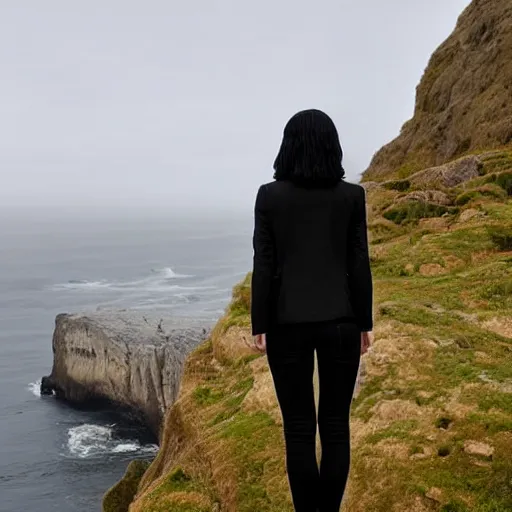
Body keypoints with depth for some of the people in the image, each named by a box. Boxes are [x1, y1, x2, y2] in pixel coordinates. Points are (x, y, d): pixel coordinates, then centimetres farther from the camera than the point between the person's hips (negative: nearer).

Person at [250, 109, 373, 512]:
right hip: (340, 321, 1)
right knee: (336, 426, 9)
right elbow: (359, 264, 0)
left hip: (288, 323, -1)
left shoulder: (270, 196, -4)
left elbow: (264, 266, -4)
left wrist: (259, 325, 2)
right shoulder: (351, 195, -2)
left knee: (299, 429, 6)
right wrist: (364, 323, 8)